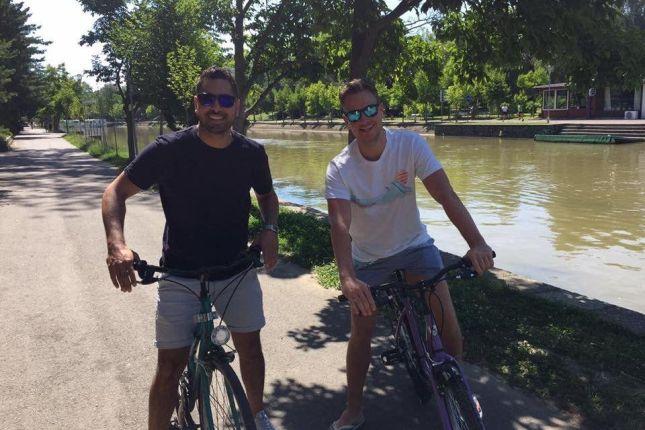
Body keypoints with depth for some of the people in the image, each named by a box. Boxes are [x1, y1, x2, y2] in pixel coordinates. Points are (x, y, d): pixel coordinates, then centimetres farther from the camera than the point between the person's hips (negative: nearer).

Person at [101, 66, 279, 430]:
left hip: (236, 267, 3)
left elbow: (267, 196, 14)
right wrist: (116, 243, -26)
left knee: (250, 346, 13)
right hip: (181, 273, -2)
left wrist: (270, 229, -7)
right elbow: (117, 192, -8)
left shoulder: (253, 153, -5)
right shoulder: (169, 149, -14)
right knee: (171, 364, -1)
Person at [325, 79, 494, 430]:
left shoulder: (410, 144, -21)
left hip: (414, 244, 1)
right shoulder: (339, 169, -22)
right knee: (361, 332, -2)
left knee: (447, 322, -8)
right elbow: (340, 224, -35)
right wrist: (347, 278, -52)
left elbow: (446, 196, -29)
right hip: (368, 256, 0)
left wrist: (476, 242, -44)